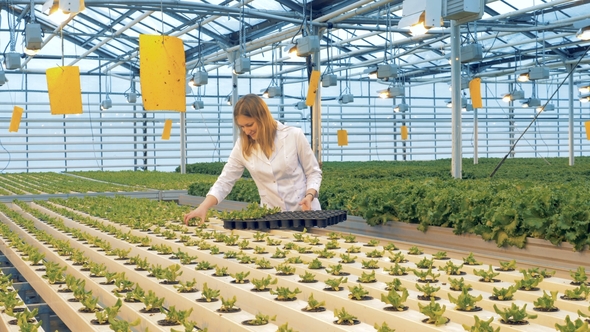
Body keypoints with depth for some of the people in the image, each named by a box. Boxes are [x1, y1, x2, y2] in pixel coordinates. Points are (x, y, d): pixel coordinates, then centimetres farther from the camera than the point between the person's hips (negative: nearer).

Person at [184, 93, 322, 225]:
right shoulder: (242, 145, 1)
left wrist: (309, 196, -16)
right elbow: (225, 181, 2)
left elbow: (314, 172, 3)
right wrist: (203, 208, -11)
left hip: (304, 212, -2)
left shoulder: (294, 135, -5)